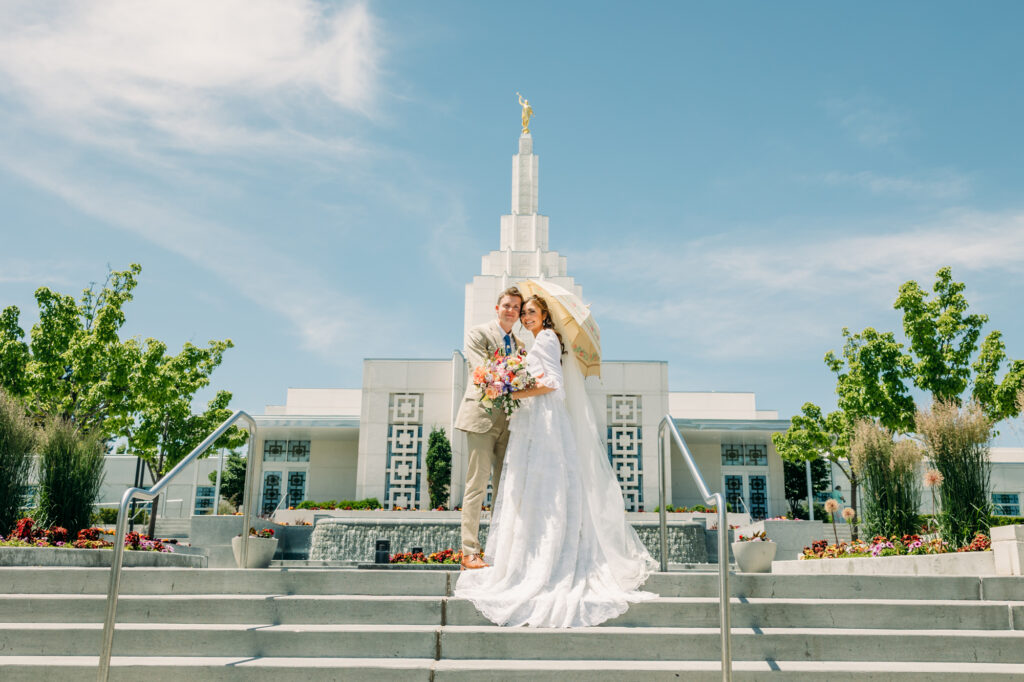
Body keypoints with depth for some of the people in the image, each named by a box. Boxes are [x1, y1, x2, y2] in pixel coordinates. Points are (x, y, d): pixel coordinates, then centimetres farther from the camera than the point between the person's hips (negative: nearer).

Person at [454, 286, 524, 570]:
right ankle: (469, 552, -5)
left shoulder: (519, 345, 21)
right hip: (482, 415, -6)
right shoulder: (477, 334, 2)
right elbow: (482, 370, -12)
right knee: (477, 483, -8)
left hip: (509, 419, 6)